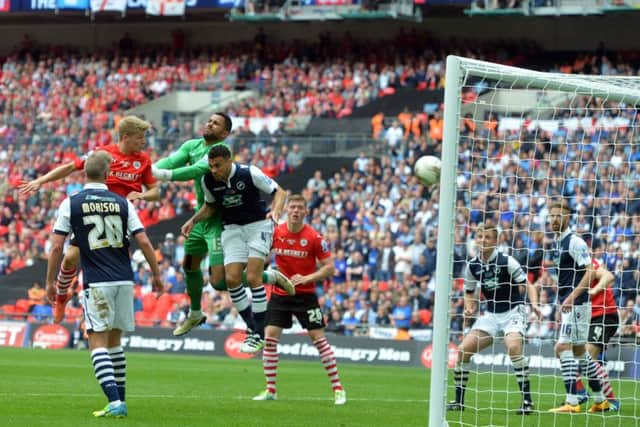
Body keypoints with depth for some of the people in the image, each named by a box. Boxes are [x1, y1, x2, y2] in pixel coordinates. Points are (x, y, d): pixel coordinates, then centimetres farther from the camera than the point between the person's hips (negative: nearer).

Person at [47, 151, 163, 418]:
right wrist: (157, 275, 13)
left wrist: (50, 281, 7)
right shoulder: (122, 203, 5)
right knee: (114, 341, 17)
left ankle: (114, 402, -20)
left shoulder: (71, 203, -1)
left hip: (96, 283, -3)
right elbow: (144, 242, 2)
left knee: (98, 343, -4)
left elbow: (56, 247, -3)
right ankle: (119, 402, 19)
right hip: (124, 281, 4)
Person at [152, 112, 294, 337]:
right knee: (189, 266, 24)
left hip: (218, 219, -8)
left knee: (219, 281, -14)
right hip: (201, 216, 8)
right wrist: (151, 170, -31)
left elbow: (198, 169, -33)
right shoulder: (192, 145, 4)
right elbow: (172, 160, -11)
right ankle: (195, 314, 47)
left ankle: (271, 278, 5)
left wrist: (167, 174, -43)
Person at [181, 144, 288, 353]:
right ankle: (252, 328, 8)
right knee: (231, 279, -9)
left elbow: (279, 192, -11)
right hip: (232, 228, 4)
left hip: (258, 224, -4)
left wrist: (275, 210, -30)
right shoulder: (208, 181, -7)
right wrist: (193, 221, 0)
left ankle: (260, 335, -6)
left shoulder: (249, 173, -19)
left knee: (253, 277, -15)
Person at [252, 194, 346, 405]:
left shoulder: (314, 237, -11)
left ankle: (337, 388, 2)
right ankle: (270, 390, 5)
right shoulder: (275, 233, -3)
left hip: (305, 295, -3)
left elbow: (329, 267, -9)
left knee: (318, 338, -5)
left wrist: (306, 278, -20)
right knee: (270, 337, -5)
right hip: (280, 294, 3)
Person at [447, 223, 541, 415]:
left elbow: (528, 285, -12)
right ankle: (459, 400, 9)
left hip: (513, 311, -5)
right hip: (491, 314, 5)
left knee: (513, 347, -32)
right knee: (463, 350, -6)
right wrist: (469, 308, -9)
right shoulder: (472, 266, -1)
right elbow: (470, 293, 12)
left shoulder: (507, 261, -14)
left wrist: (534, 304, -31)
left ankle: (527, 400, -25)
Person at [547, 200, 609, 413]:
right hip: (568, 305, 10)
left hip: (577, 305, -10)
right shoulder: (558, 243, 15)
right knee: (579, 351, 14)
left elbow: (590, 272, -20)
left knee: (563, 348, -14)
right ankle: (600, 400, 22)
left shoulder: (574, 242, -13)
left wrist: (572, 297, -26)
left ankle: (572, 402, -16)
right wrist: (561, 304, 22)